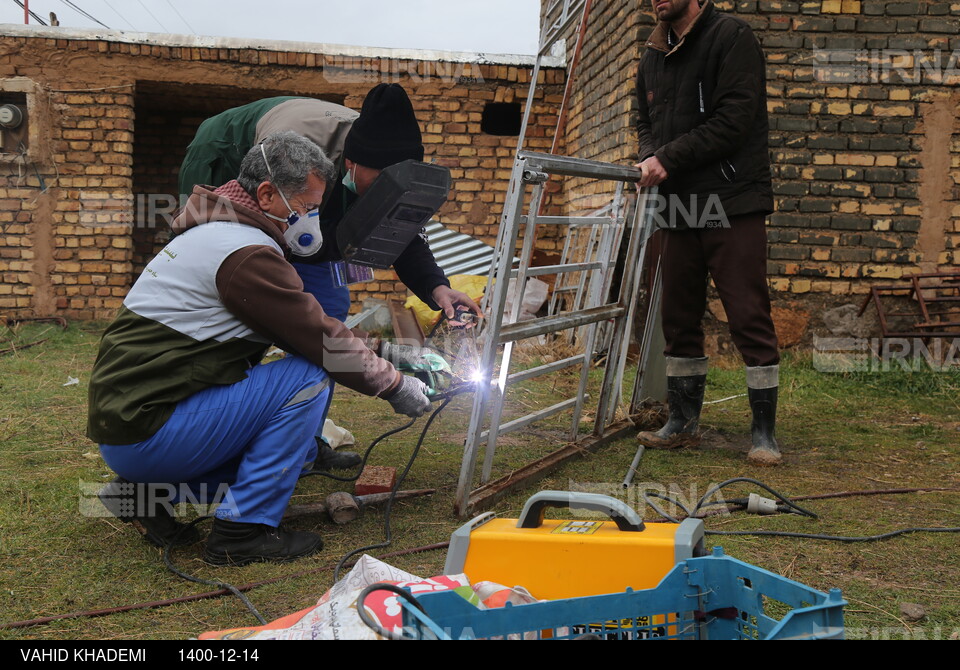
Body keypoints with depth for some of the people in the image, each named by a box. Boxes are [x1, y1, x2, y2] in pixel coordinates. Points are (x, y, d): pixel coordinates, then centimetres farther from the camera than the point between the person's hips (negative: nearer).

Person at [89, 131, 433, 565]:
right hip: (145, 430, -10)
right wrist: (395, 386, 0)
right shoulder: (247, 254, -17)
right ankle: (242, 530, -9)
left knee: (299, 446, 15)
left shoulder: (213, 232, 15)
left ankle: (144, 490, 13)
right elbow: (322, 341, -13)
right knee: (307, 378, -15)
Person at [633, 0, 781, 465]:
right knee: (679, 320, 10)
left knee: (750, 319, -5)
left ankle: (764, 431, 4)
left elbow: (733, 120, -15)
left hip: (732, 204, -7)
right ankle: (682, 422, 22)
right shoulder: (653, 56, 16)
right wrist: (649, 159, -1)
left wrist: (669, 159, -16)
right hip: (679, 209, 7)